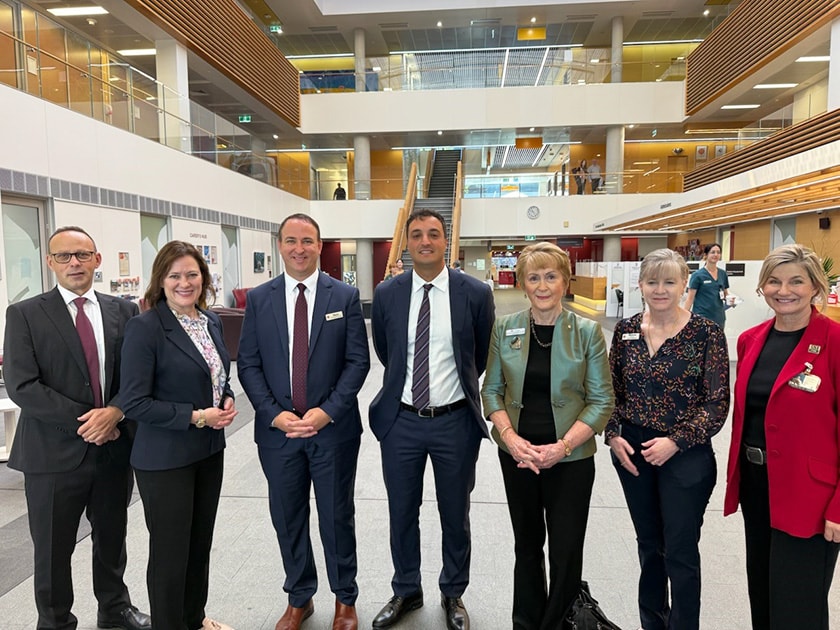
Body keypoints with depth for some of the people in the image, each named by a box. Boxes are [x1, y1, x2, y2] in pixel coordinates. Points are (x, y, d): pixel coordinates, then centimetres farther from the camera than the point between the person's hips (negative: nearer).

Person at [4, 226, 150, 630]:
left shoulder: (124, 311, 3)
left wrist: (115, 411, -17)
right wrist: (84, 421, -16)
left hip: (115, 445, 3)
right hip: (54, 451, -2)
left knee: (112, 537, 19)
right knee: (53, 548, 12)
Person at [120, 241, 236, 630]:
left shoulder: (211, 321, 4)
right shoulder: (145, 327, -17)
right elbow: (135, 403, -18)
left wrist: (227, 401, -4)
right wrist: (196, 417, -19)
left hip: (210, 450, 7)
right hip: (165, 459, -6)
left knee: (201, 543, 20)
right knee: (170, 552, 9)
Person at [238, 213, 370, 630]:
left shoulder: (346, 296, -2)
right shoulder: (258, 299, 2)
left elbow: (358, 360, -5)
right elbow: (248, 364, 1)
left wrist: (326, 412, -14)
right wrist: (274, 415, -11)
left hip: (333, 428, -1)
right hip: (277, 429, 2)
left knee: (337, 516, 12)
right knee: (287, 518, 15)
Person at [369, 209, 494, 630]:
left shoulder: (475, 293, -9)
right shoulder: (386, 294, -3)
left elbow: (481, 357, 6)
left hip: (455, 421, -1)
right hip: (400, 421, 2)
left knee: (455, 515, 16)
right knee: (402, 513, 16)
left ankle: (453, 595, 40)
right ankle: (406, 592, 40)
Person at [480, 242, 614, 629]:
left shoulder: (587, 332, -6)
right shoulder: (505, 328, -1)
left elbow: (601, 401, -5)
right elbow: (492, 390, 4)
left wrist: (562, 446, -15)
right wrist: (510, 437, -11)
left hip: (570, 458, -2)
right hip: (517, 454, 2)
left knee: (566, 549, 5)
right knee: (527, 542, 16)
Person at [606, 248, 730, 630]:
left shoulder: (706, 333, -10)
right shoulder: (625, 330, 1)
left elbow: (717, 403, -9)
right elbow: (613, 392, 7)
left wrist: (676, 442, -17)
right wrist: (614, 436, -5)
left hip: (685, 455, -4)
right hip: (632, 452, 4)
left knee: (680, 552, 6)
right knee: (649, 542, 20)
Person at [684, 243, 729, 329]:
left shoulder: (723, 274, 8)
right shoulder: (697, 275, -7)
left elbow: (726, 294, 19)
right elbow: (690, 298, -8)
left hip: (719, 318, 6)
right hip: (702, 318, -6)